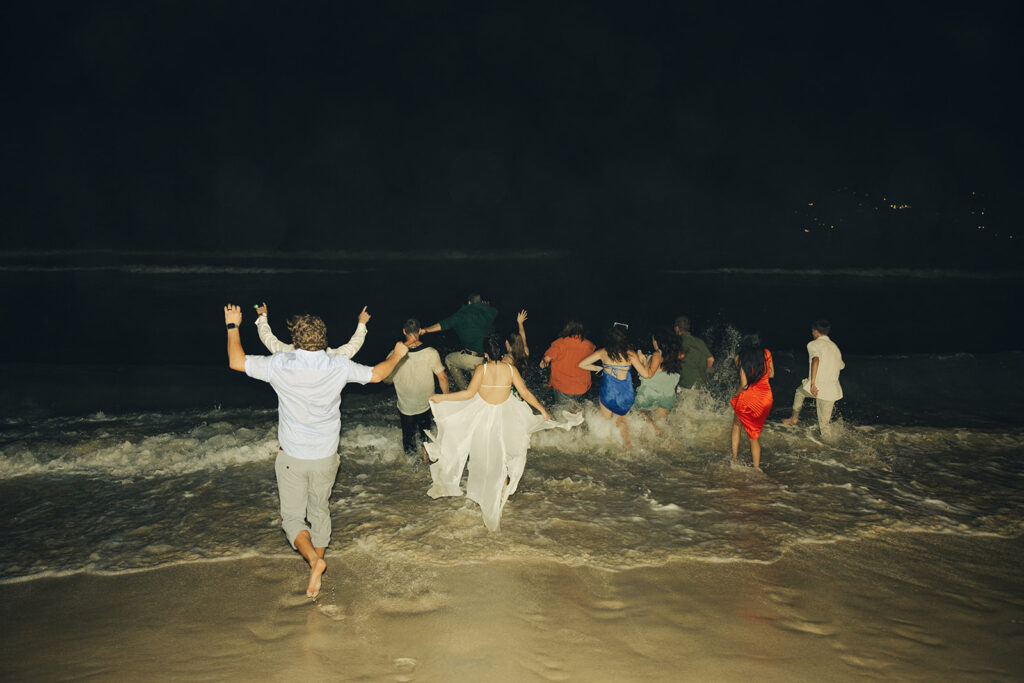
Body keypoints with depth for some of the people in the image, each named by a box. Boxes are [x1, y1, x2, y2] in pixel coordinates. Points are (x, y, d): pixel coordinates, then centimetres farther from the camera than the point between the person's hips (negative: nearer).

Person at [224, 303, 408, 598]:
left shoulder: (280, 365, -17)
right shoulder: (339, 366, -12)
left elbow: (236, 361, -5)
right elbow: (375, 374, 4)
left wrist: (232, 325, 9)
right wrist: (396, 355, 23)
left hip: (292, 457, -2)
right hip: (326, 456, 2)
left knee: (292, 517, 11)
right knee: (319, 511, 20)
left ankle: (313, 559, -13)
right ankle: (317, 570, 30)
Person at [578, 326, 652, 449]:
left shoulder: (603, 352, -5)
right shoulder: (630, 354, -11)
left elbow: (582, 364, -1)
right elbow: (645, 374, -8)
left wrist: (598, 368, 13)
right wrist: (644, 361, 12)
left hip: (608, 393, 0)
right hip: (626, 395, 0)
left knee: (605, 420, 23)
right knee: (621, 419, 23)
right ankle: (626, 439, 1)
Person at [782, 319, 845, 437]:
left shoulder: (813, 344, -3)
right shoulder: (834, 346, 16)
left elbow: (816, 360, -24)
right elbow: (841, 365, 30)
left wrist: (813, 383, -29)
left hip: (817, 387, -4)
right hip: (832, 390, 4)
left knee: (799, 391, 30)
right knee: (824, 422, 12)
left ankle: (794, 418, 37)